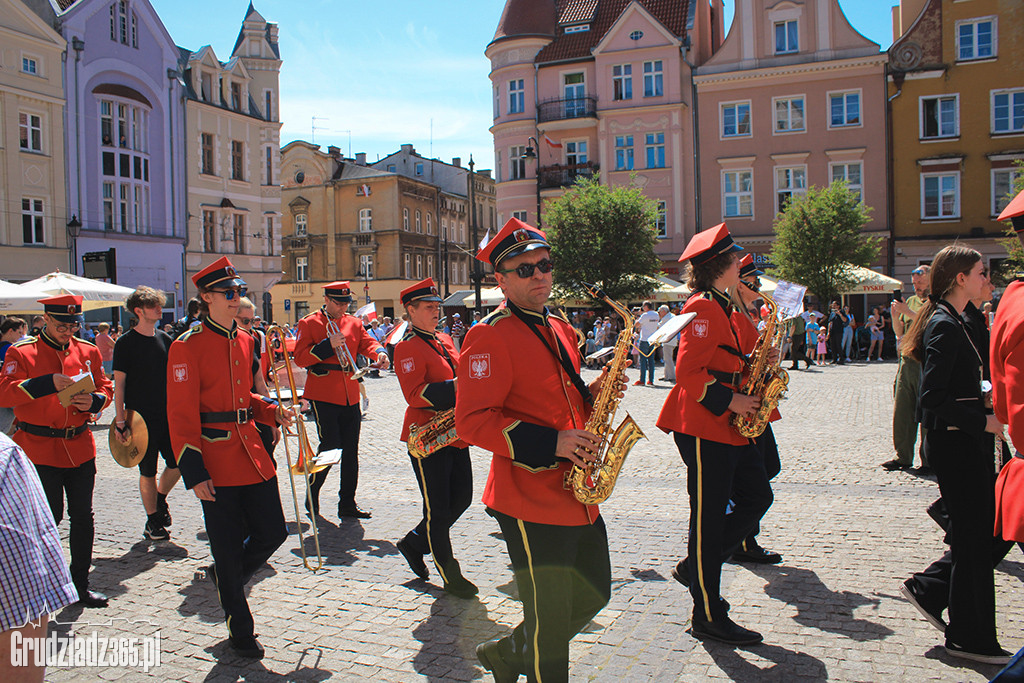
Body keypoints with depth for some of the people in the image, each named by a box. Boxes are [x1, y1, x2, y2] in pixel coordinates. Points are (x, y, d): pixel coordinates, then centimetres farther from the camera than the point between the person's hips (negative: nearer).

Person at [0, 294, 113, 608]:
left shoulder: (88, 351, 8)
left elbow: (105, 388, 13)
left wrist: (93, 401, -10)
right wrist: (48, 384, -25)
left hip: (80, 447, 4)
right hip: (39, 449, -4)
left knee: (83, 516, 7)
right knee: (49, 517, 1)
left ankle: (80, 584, 19)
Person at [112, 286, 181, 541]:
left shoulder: (165, 339, 9)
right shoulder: (126, 343, -6)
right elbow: (119, 384, -7)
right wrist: (120, 421, -11)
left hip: (168, 415, 5)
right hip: (141, 417, -5)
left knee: (179, 462, 3)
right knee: (148, 471, 4)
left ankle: (160, 498, 30)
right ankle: (153, 522, 18)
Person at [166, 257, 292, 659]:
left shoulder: (243, 339, 11)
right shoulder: (188, 346, -11)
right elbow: (181, 414, -13)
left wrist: (272, 411, 3)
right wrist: (193, 471, -17)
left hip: (252, 452, 7)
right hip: (217, 463, -7)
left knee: (273, 533, 9)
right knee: (227, 548, 5)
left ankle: (225, 576, 38)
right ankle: (239, 631, 22)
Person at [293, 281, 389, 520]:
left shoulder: (354, 322, 14)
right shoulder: (309, 323, 0)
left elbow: (367, 342, 3)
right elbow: (300, 358, -7)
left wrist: (379, 352, -20)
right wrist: (328, 345, -19)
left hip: (350, 396, 5)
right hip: (323, 395, -5)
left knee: (351, 450, 6)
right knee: (330, 446, -7)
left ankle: (347, 504, 16)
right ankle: (312, 497, 16)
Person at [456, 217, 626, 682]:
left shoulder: (561, 331, 13)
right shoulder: (489, 336, -13)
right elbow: (471, 421, -18)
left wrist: (592, 393, 1)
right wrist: (550, 444, -25)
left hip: (578, 494, 9)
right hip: (530, 500, -9)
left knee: (594, 594, 21)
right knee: (550, 622, 3)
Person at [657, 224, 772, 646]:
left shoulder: (719, 307, 18)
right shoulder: (704, 308, -14)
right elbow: (688, 373, -22)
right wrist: (730, 401, -18)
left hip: (726, 426, 10)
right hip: (704, 428, -10)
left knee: (757, 496, 13)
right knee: (709, 515, -2)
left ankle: (695, 567, 23)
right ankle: (708, 618, 10)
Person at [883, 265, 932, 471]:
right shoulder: (911, 301, 18)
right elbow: (900, 332, 18)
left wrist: (908, 312, -18)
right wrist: (895, 315, 0)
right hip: (907, 361, 7)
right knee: (901, 411, 7)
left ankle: (928, 459, 6)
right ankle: (903, 456, 15)